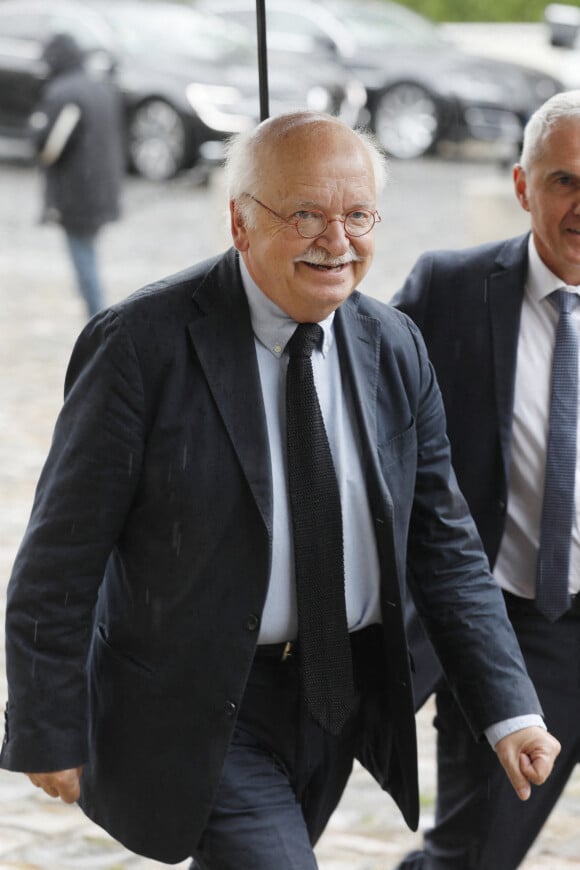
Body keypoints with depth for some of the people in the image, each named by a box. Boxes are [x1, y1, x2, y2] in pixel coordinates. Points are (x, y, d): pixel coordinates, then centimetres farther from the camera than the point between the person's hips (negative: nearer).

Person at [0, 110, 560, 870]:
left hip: (344, 692, 6)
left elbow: (442, 543, 3)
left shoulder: (395, 348, -1)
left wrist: (509, 712, -5)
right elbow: (61, 560, -14)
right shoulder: (142, 344, -18)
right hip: (201, 709, -6)